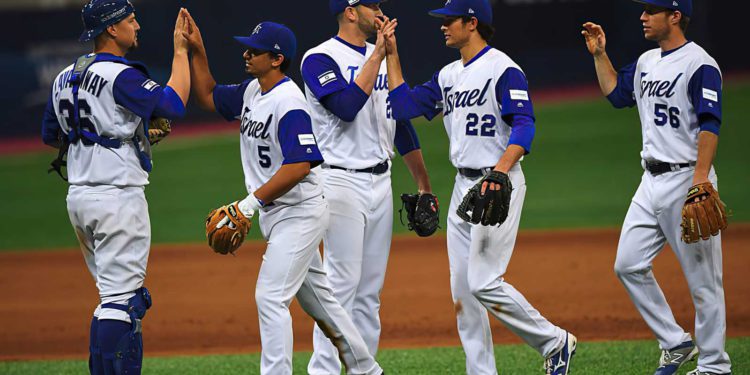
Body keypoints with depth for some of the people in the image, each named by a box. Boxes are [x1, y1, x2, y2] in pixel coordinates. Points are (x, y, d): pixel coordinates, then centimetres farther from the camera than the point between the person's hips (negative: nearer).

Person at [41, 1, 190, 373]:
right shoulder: (120, 75, -15)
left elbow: (50, 135, 20)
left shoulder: (64, 78, 11)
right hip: (118, 195, -9)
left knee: (116, 292, 17)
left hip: (79, 197, 9)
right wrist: (180, 50, -11)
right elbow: (174, 104, -20)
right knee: (121, 297, -9)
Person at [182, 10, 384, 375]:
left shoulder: (289, 102, -21)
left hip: (299, 212, -10)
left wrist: (251, 201, -27)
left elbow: (299, 166, -28)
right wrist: (197, 51, 10)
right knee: (316, 295, 17)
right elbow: (208, 97, 22)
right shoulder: (251, 91, 7)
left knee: (270, 296, -14)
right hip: (276, 214, 10)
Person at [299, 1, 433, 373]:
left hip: (381, 184, 7)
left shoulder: (384, 57, 15)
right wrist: (377, 56, -19)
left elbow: (401, 122, 19)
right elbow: (347, 107, -25)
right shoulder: (320, 59, -8)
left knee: (370, 289, 8)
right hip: (343, 184, -7)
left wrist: (423, 185, 17)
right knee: (342, 283, -11)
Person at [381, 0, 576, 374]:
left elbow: (523, 125, -21)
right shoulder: (449, 75, 16)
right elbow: (404, 104, 15)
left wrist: (500, 170, -36)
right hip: (463, 185, 9)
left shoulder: (502, 69, -12)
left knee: (484, 283, -15)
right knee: (462, 289, 6)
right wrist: (391, 55, 14)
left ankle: (554, 342, 1)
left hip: (498, 186, -9)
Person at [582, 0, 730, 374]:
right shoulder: (646, 62, 14)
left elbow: (710, 125, -20)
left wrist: (700, 180, -29)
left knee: (703, 277, -2)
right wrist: (599, 55, 17)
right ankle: (676, 342, 17)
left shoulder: (699, 64, -13)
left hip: (687, 179, -9)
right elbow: (616, 93, 29)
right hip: (652, 181, 9)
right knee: (629, 265, 7)